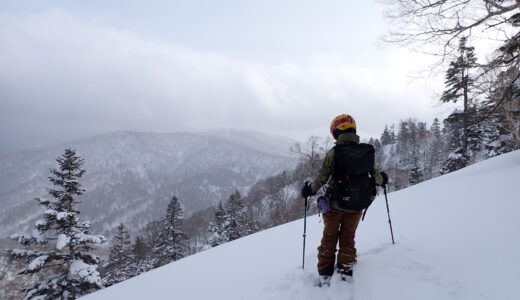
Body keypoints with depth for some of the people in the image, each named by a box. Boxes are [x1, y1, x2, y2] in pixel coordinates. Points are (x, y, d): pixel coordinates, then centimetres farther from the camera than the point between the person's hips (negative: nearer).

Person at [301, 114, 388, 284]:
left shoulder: (333, 153, -14)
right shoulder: (367, 151, -6)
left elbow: (322, 176, -10)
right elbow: (375, 175, 2)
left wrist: (309, 190, 7)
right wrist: (382, 179, 25)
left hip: (335, 205, -2)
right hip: (356, 206, 2)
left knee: (329, 237, 15)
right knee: (348, 238, 19)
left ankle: (325, 276, 19)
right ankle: (345, 273, 19)